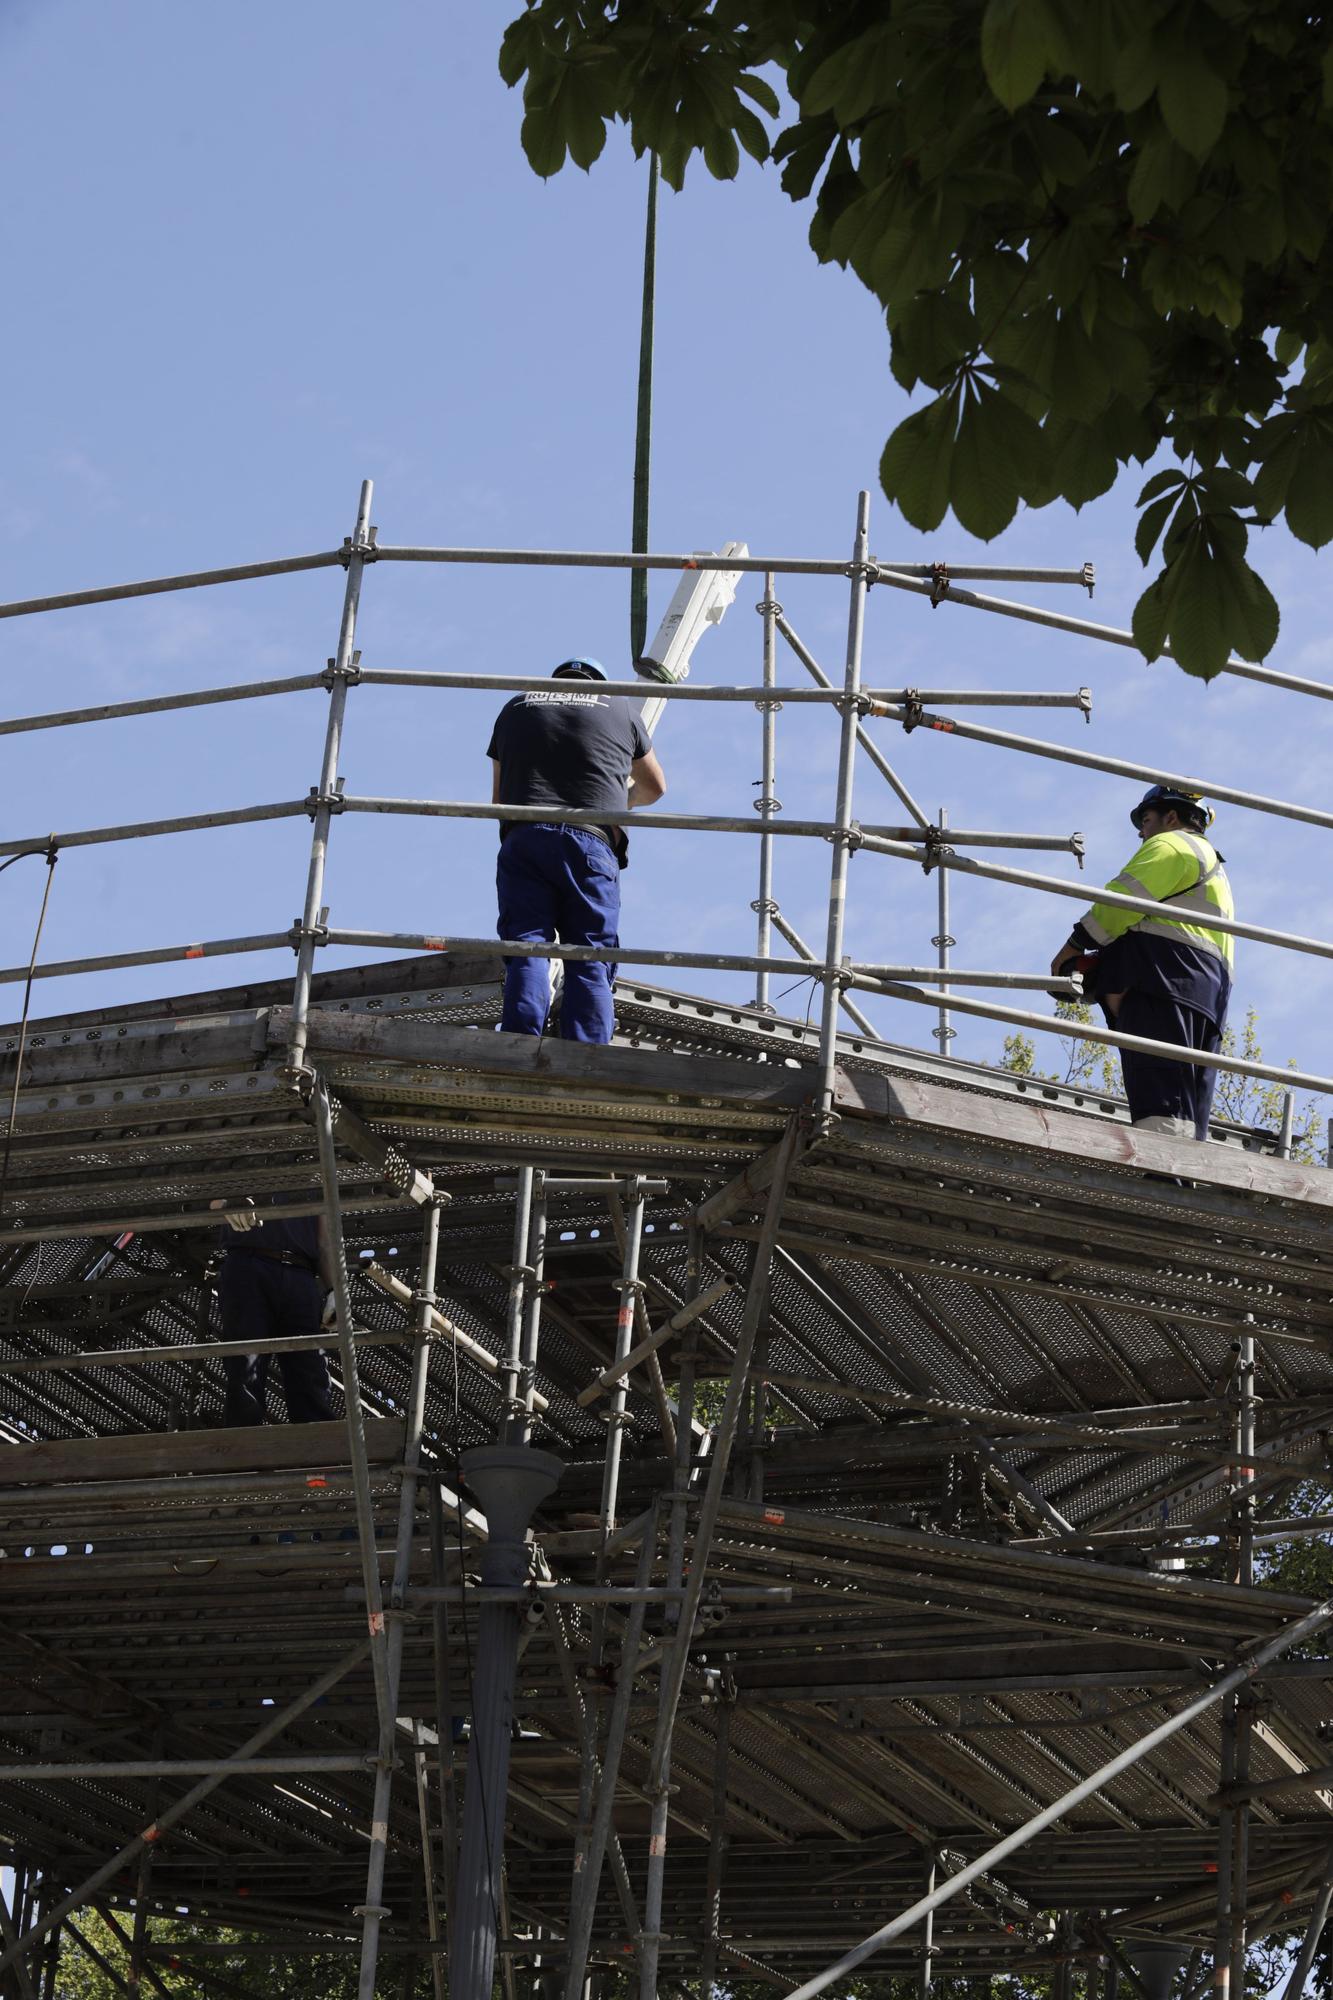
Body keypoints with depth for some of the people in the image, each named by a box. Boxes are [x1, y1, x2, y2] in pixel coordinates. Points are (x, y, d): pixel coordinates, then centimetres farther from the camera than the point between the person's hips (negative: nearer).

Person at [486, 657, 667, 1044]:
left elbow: (499, 798, 24)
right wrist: (622, 799, 56)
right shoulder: (619, 708, 21)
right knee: (589, 967, -4)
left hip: (522, 841, 1)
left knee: (526, 956, -6)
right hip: (591, 845, -1)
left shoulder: (516, 707, 24)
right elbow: (654, 788, 36)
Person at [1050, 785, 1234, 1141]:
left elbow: (1123, 899, -5)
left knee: (1160, 1106, -23)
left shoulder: (1170, 845, 10)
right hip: (1210, 993, 9)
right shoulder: (1214, 866, 37)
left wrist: (1073, 948, 2)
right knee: (1189, 1121, -1)